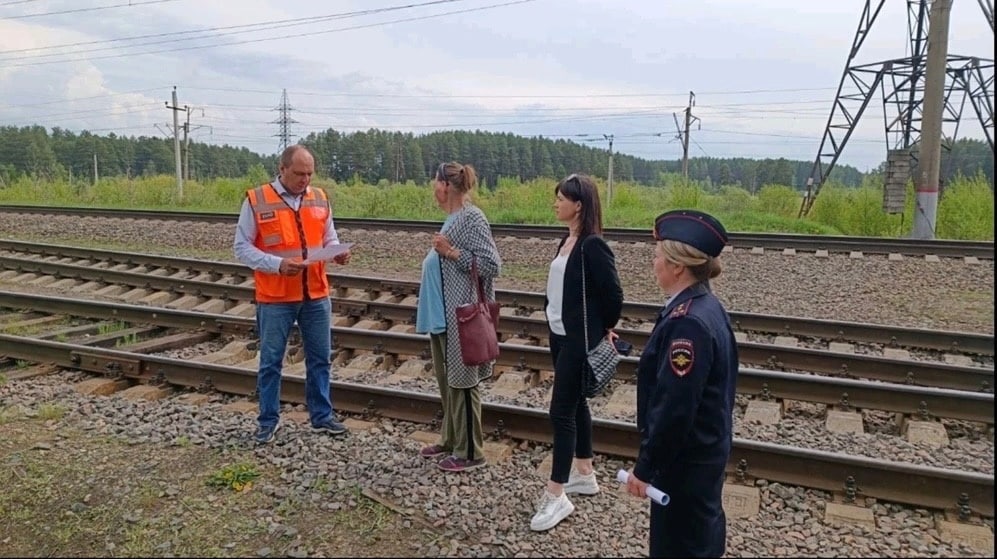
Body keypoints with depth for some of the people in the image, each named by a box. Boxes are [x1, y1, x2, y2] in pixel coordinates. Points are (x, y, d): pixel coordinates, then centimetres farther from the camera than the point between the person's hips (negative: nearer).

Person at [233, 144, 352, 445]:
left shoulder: (320, 198, 6)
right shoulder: (256, 200, -7)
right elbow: (242, 248, -6)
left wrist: (337, 252, -9)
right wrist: (277, 264, -20)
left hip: (316, 296, 4)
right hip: (275, 298, -4)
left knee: (320, 358, 12)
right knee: (271, 361, 8)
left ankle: (322, 416, 27)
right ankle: (269, 420, 24)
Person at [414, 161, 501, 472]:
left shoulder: (471, 218, -16)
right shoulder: (453, 218, 13)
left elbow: (492, 265, -20)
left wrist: (450, 252, -21)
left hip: (461, 317, -10)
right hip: (443, 315, 10)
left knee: (461, 381, -1)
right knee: (446, 381, 17)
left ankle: (469, 452, 10)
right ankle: (450, 440, 30)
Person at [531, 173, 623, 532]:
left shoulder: (592, 246, -18)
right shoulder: (566, 241, 8)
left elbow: (613, 295, -16)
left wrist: (603, 330, -3)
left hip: (580, 340, -9)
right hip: (560, 335, 9)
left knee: (561, 411, -6)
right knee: (575, 404, 17)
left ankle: (557, 496, 3)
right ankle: (584, 474, 32)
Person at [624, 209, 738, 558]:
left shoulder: (687, 322, -29)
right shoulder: (705, 306, 2)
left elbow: (674, 408, -28)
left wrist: (645, 467, -18)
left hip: (685, 459, -9)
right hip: (705, 451, 9)